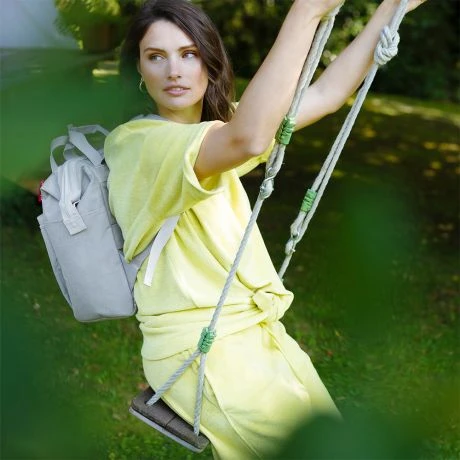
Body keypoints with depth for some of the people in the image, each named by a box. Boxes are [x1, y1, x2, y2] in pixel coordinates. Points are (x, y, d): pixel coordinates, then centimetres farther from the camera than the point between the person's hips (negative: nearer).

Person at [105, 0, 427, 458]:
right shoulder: (132, 143, -19)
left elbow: (325, 95, 5)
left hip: (254, 332, 9)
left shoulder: (213, 124, 9)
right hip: (199, 351, -8)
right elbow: (250, 139, -38)